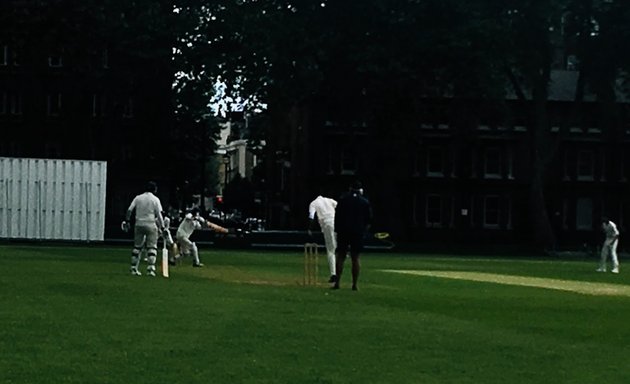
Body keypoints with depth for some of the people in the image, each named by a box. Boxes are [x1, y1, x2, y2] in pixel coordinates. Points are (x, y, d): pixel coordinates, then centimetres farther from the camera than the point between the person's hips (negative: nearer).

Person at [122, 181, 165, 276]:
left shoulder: (138, 198, 6)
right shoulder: (155, 199, -3)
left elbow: (129, 210, 0)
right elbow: (159, 214, -7)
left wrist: (127, 221, 8)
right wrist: (162, 226, -3)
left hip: (139, 225, 4)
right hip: (151, 225, -3)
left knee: (137, 246, 12)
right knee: (152, 247, -1)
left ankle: (134, 268, 12)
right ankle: (150, 268, -11)